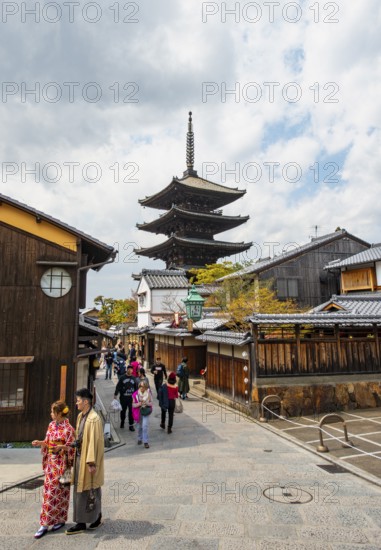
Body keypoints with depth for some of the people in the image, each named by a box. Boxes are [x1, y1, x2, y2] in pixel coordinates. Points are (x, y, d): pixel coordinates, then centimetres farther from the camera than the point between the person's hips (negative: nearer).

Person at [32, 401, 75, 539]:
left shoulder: (68, 429, -17)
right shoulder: (52, 425, 4)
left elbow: (70, 448, -13)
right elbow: (48, 442, 13)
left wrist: (60, 448, -29)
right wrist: (40, 443, -5)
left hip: (61, 464, -6)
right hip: (51, 463, 6)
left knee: (59, 491, 5)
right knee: (48, 491, 10)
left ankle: (60, 519, 22)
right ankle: (45, 524, 20)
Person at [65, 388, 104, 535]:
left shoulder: (94, 419, -22)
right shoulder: (80, 416, 6)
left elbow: (94, 442, -22)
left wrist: (91, 462, -22)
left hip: (88, 458, -9)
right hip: (80, 457, 9)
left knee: (91, 490, 6)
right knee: (79, 490, 15)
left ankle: (97, 516, 24)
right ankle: (81, 522, 27)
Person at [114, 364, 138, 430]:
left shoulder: (134, 378, 5)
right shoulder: (122, 378, -2)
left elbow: (136, 388, 11)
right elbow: (118, 386, -1)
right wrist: (115, 394, -7)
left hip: (131, 398, 1)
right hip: (123, 397, -1)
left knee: (131, 411, -1)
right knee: (123, 410, 13)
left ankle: (131, 425, 8)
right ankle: (122, 422, 35)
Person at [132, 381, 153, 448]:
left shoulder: (149, 393, -8)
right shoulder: (136, 394, -10)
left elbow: (151, 403, -1)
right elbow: (133, 404, -4)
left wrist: (146, 403, -21)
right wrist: (139, 404, -23)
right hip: (138, 412, 1)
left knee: (145, 426, -11)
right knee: (140, 426, 15)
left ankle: (145, 441, -1)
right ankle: (139, 439, 38)